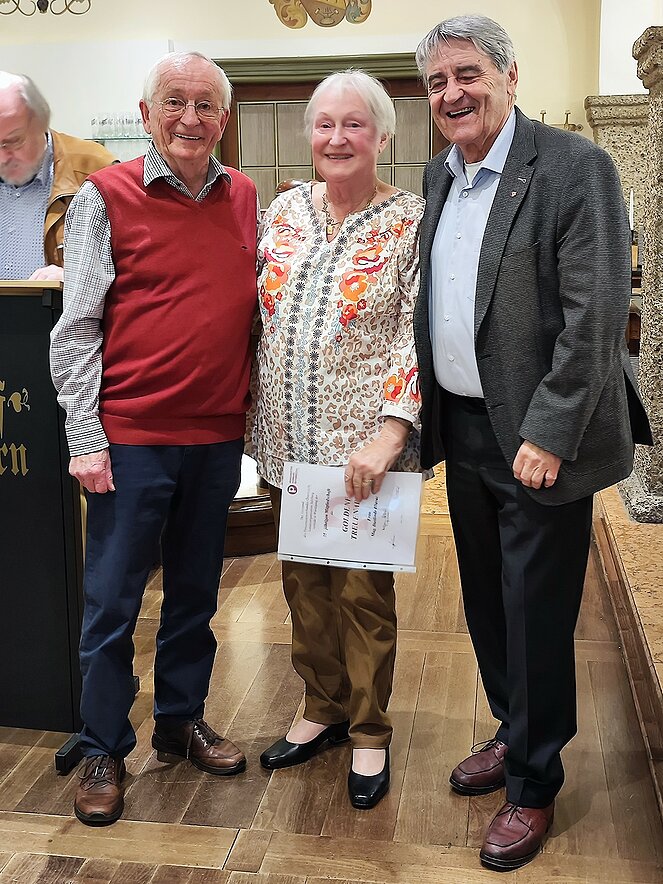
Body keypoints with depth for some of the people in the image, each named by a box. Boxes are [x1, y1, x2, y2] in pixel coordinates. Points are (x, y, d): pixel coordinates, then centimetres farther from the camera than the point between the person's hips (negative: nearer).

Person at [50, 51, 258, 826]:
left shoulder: (244, 198, 7)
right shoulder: (105, 197, -5)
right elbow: (76, 328, -7)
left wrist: (253, 411, 9)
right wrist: (85, 438, -11)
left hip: (218, 434, 4)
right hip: (132, 434, -4)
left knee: (195, 591, 16)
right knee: (112, 601, 4)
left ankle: (181, 722, 34)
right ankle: (102, 751, 21)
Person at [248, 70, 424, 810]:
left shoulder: (410, 223, -6)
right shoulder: (285, 210, 7)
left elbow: (418, 336, -12)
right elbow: (256, 314, 13)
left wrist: (389, 432, -22)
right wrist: (253, 421, 11)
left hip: (364, 447, -4)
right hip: (287, 442, 5)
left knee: (363, 590, 5)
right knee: (304, 582, 14)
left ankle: (369, 732, 25)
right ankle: (323, 708, 35)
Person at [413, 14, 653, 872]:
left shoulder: (574, 166, -12)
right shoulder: (435, 176, 10)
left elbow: (597, 313, -17)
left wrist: (548, 434, -20)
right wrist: (422, 412, 9)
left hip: (537, 438, -6)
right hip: (463, 429, 7)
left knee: (536, 615, 5)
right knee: (486, 601, 19)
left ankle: (534, 785, 24)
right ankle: (513, 734, 41)